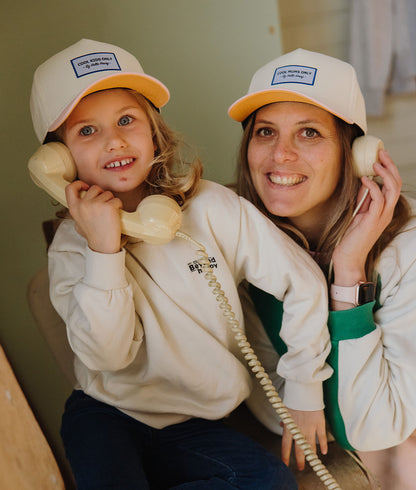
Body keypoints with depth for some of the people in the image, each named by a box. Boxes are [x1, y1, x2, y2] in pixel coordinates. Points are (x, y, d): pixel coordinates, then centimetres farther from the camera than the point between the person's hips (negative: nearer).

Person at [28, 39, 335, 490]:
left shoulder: (210, 208, -12)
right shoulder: (71, 245, -8)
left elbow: (303, 282, -7)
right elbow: (108, 355, -18)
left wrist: (304, 390, -3)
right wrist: (104, 249, -27)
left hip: (195, 425, 2)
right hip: (106, 416, -1)